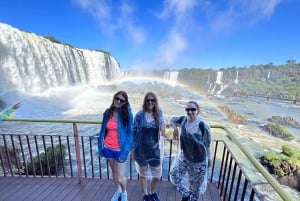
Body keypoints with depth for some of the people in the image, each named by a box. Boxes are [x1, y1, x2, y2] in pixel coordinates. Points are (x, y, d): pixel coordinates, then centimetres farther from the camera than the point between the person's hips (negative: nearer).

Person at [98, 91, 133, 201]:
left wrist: (125, 152, -16)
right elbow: (103, 131, 5)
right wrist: (100, 148, 6)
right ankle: (118, 190, 52)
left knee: (120, 178, 5)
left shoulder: (127, 114, -15)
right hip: (108, 148, 4)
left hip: (119, 150, -4)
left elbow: (130, 134, -13)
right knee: (114, 172, 24)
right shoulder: (107, 112, -3)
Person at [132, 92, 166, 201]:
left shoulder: (159, 113, -6)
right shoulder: (140, 114, -14)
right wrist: (133, 150, -6)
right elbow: (134, 132, -9)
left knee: (157, 175, 14)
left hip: (154, 150, 2)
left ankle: (152, 192, 46)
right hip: (141, 150, -2)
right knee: (143, 173, 19)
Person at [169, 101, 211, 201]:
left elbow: (207, 144, -12)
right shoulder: (184, 119, -12)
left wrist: (209, 158, -1)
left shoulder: (203, 126, -24)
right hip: (184, 156, 4)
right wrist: (175, 128, -14)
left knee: (196, 183, 18)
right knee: (174, 174, 14)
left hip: (199, 159, -4)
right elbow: (172, 120, 6)